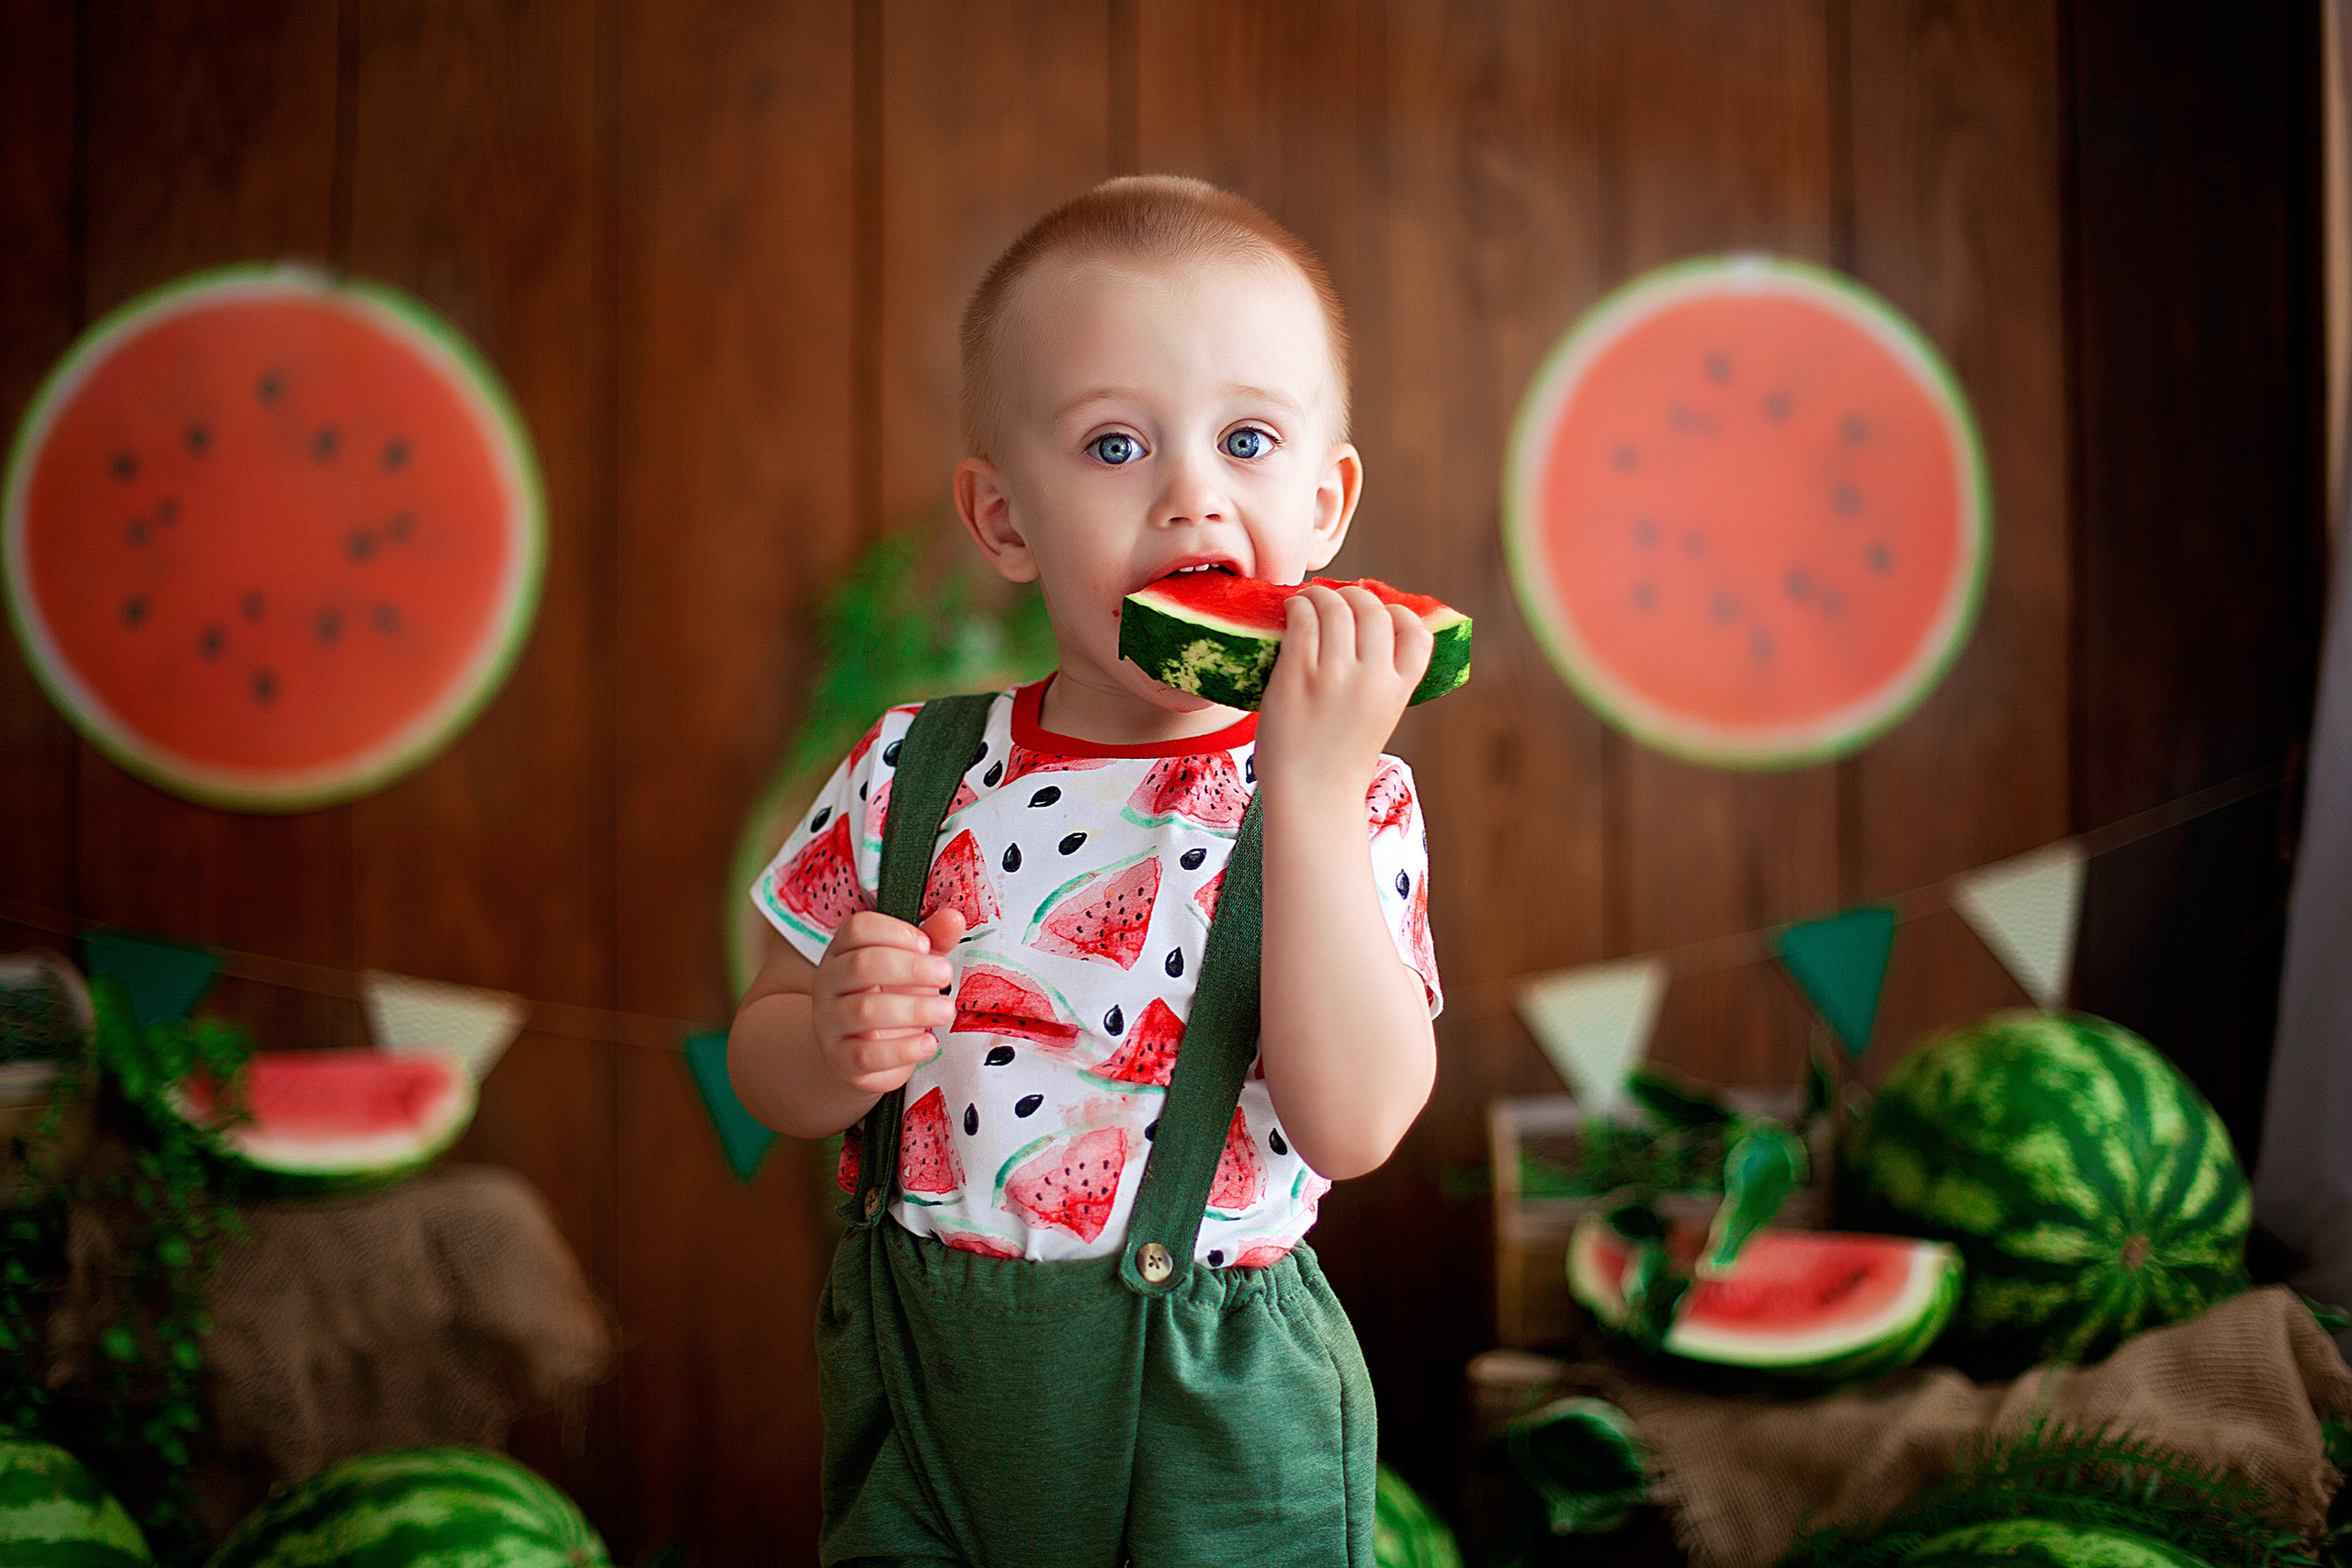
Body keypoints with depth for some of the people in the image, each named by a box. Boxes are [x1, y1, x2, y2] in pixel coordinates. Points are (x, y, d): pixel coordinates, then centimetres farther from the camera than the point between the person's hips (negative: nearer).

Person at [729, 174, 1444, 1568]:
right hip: (926, 1389, 2)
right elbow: (764, 1063, 5)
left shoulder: (1346, 801, -10)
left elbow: (1355, 1127, -23)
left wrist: (1314, 789, -27)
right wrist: (838, 1053, -18)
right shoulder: (916, 774, -4)